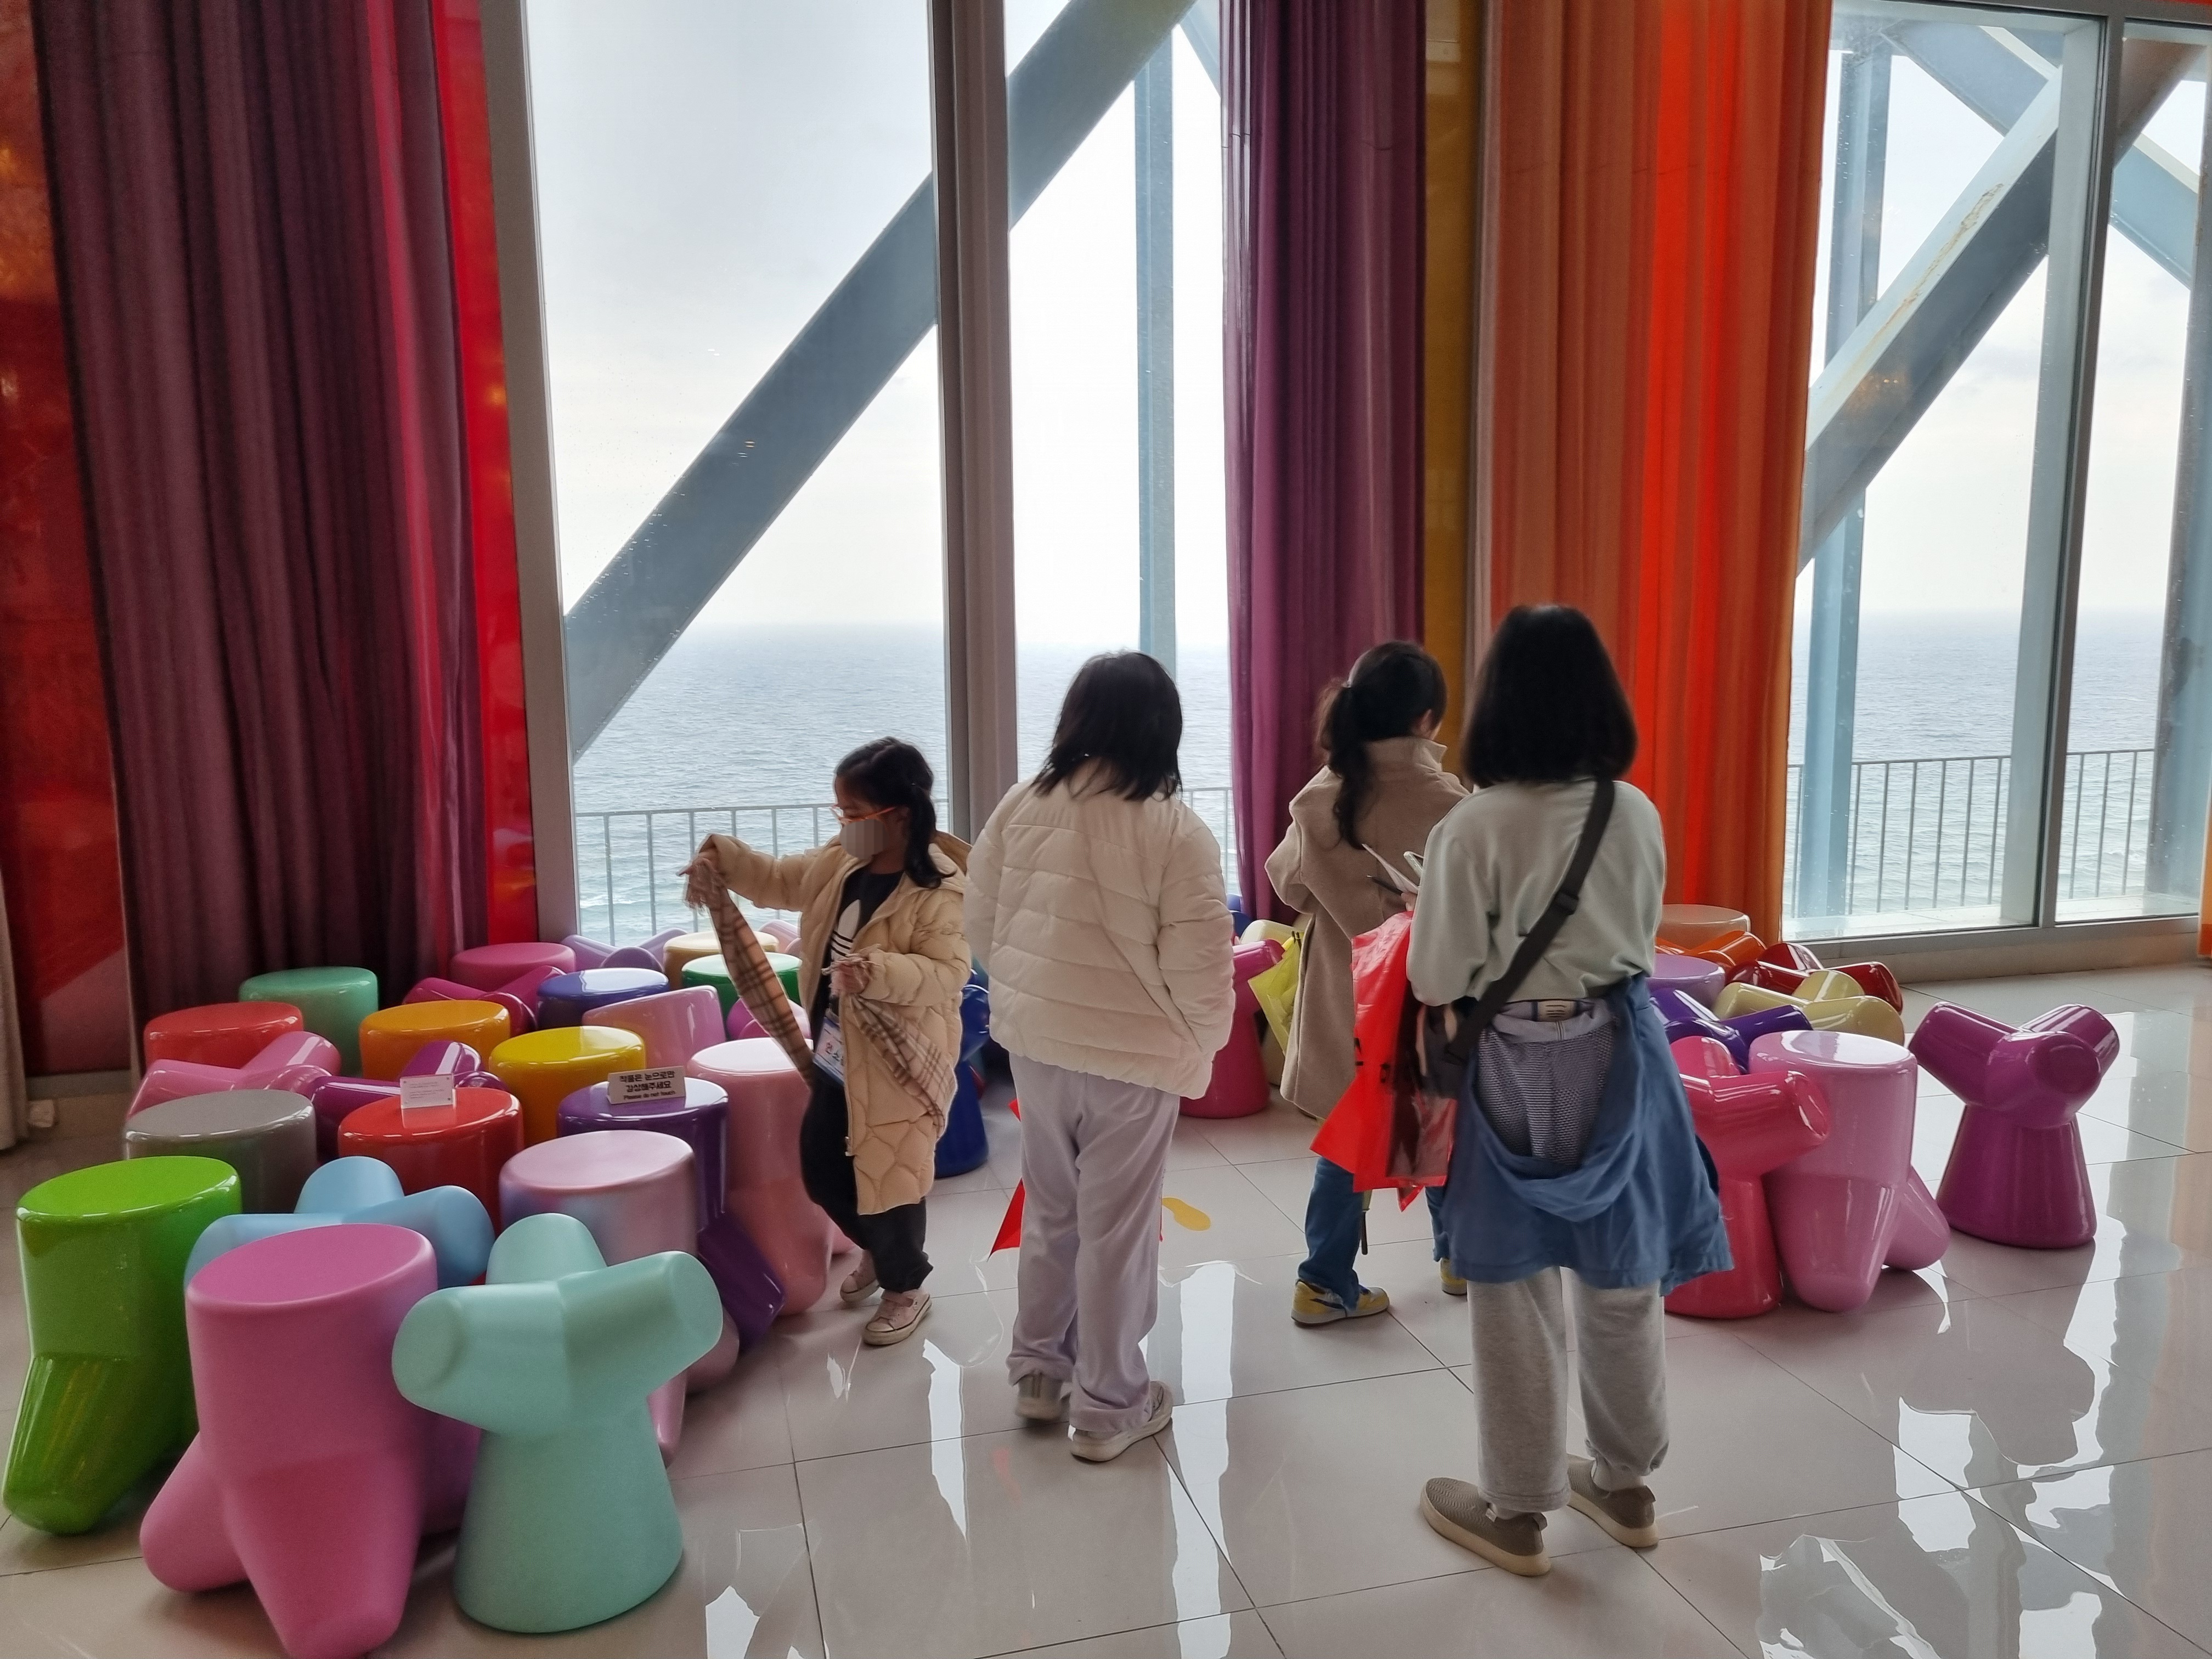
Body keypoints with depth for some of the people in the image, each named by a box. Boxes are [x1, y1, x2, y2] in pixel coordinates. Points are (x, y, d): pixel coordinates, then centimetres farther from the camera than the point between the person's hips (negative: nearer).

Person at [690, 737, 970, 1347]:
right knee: (821, 1169, 19)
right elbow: (779, 881, 16)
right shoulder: (838, 864, 2)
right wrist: (725, 859, 0)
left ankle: (906, 1287, 29)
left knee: (889, 1175, 5)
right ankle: (878, 1249, 45)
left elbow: (947, 972, -28)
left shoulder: (941, 891, -22)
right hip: (835, 1055, 8)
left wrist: (880, 972, -42)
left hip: (895, 1063, -8)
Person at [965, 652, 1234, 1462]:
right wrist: (1203, 1042, 4)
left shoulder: (1023, 804, -3)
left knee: (1051, 1210, 22)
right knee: (1116, 1228, 9)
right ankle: (1109, 1407, 23)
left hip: (1034, 1042, 5)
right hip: (1132, 1056, -5)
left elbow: (982, 923, 6)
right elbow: (1199, 969, -17)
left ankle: (1038, 1370, 36)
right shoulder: (1177, 831, -17)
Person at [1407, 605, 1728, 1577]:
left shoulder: (1476, 827, -20)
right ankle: (1625, 1485, 37)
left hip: (1519, 1070, -5)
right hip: (1620, 1057, 5)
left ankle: (1517, 1510, 25)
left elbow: (1438, 980, -13)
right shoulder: (1639, 815, -4)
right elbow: (1641, 937, 10)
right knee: (1626, 1287, 19)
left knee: (1518, 1299, 9)